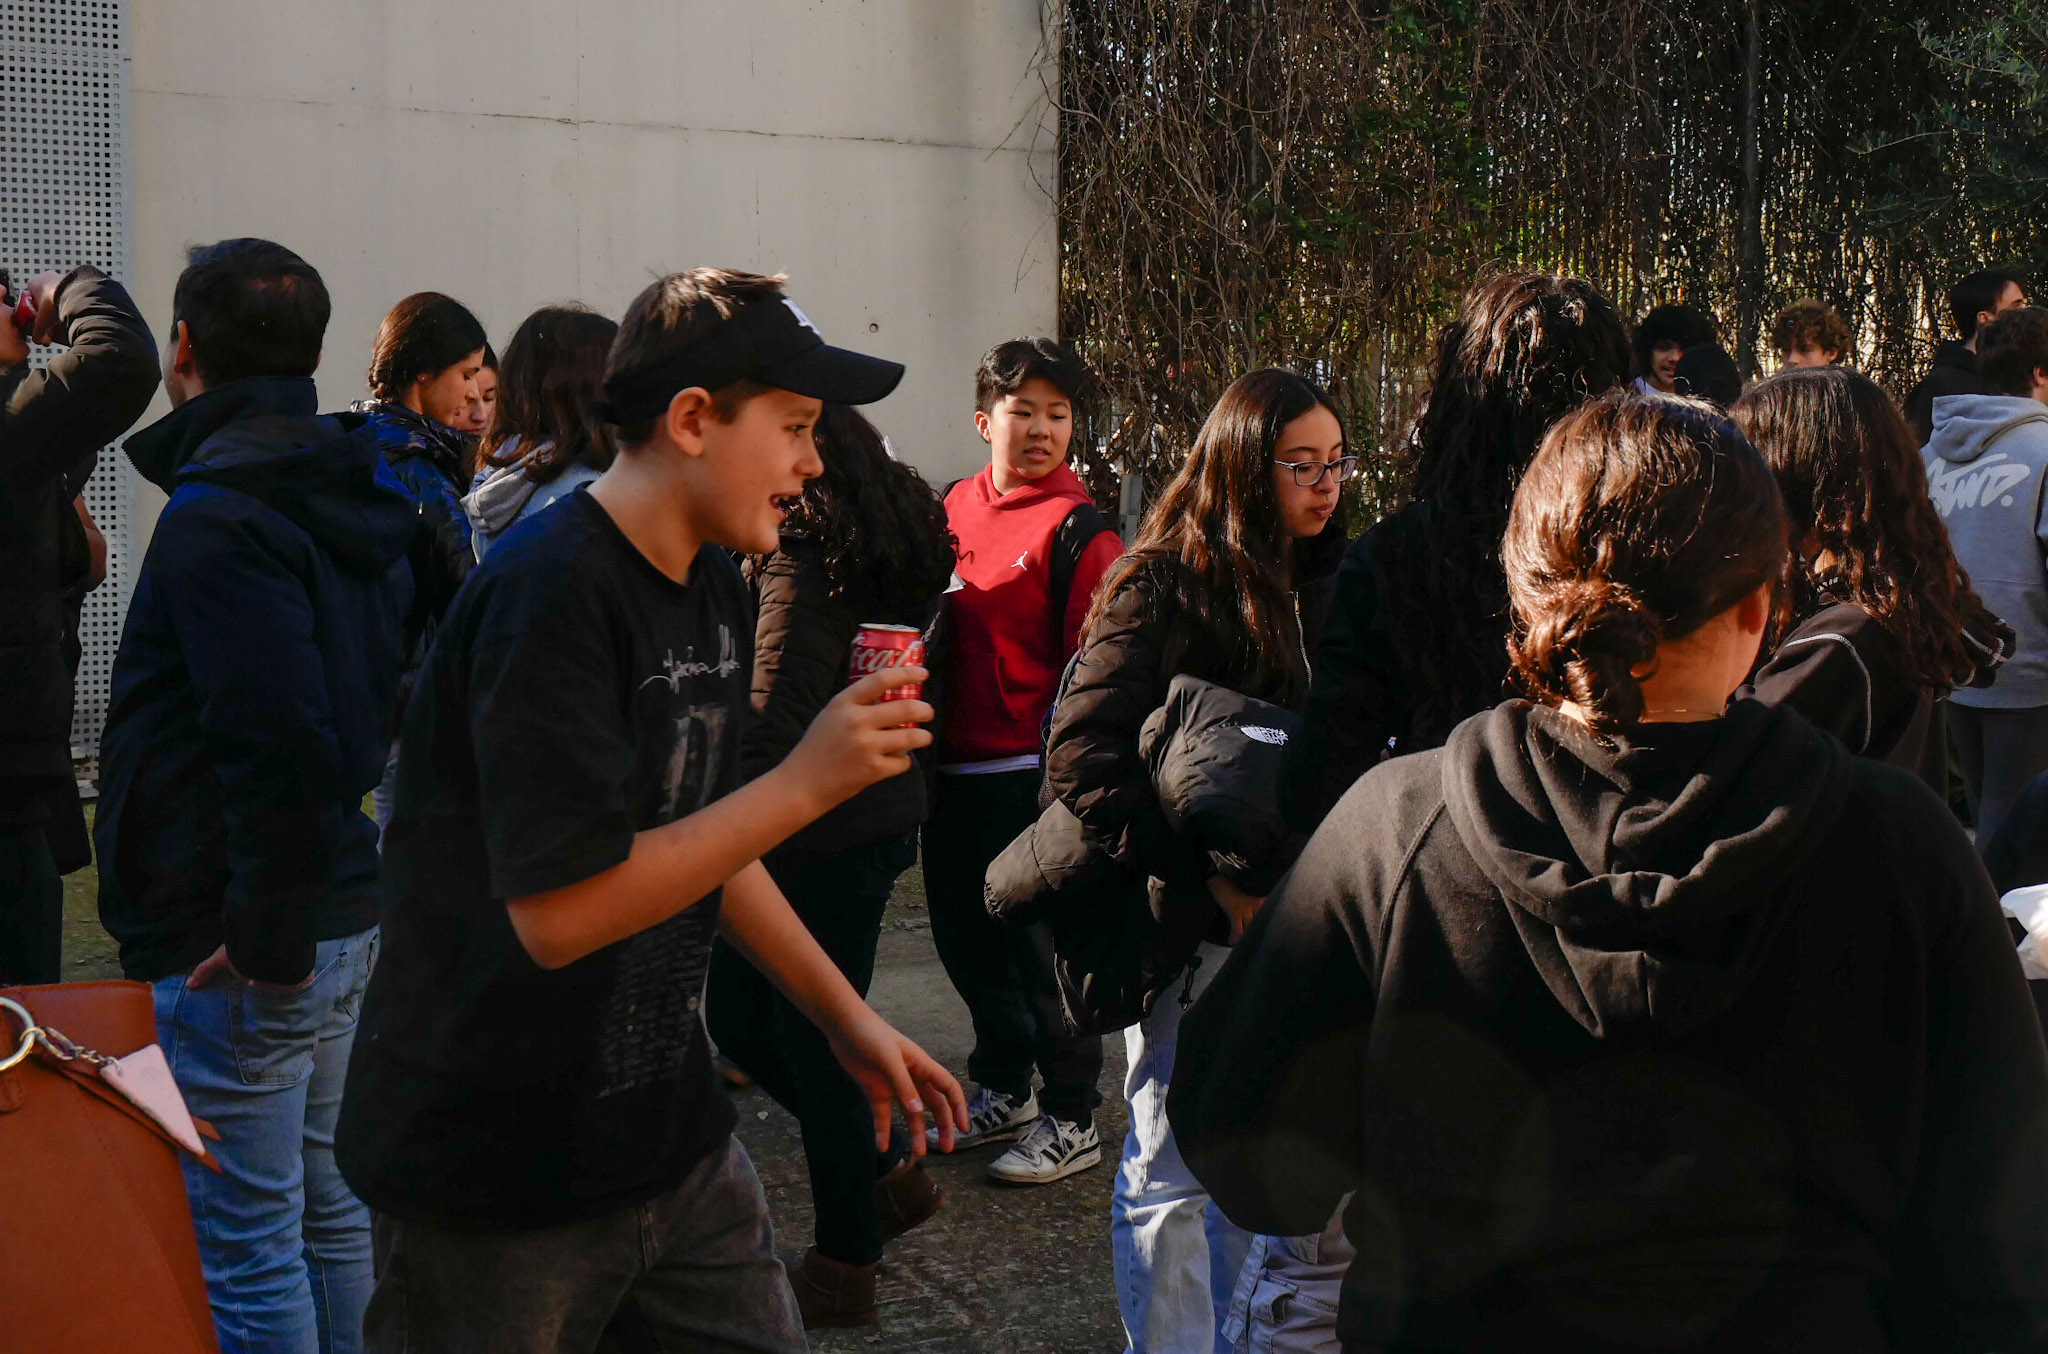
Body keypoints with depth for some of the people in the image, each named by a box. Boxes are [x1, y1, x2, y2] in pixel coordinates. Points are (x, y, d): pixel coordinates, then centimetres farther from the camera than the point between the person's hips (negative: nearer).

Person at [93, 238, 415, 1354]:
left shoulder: (218, 517, -18)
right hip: (350, 920, 9)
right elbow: (398, 707, 16)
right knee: (326, 1210, 19)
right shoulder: (354, 499, 11)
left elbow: (283, 746, -28)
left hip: (242, 948, -9)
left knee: (246, 1245, 0)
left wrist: (264, 937, -19)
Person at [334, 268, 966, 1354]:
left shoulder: (713, 588, 7)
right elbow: (561, 911, -27)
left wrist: (849, 1021, 17)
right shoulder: (551, 593, -22)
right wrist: (806, 782, -24)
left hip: (672, 1140, 8)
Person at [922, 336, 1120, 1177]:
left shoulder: (1078, 529, -9)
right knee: (965, 936, 17)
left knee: (1041, 947, 0)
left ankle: (1071, 1119, 14)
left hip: (1030, 775, -7)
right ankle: (1004, 1091, 35)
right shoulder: (954, 508, 9)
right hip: (953, 770, 7)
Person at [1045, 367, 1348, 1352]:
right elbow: (1083, 765, -20)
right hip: (1191, 925, -6)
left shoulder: (1319, 586, 8)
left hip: (1285, 913, 6)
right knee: (1172, 1176, 2)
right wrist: (1210, 883, -23)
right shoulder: (1165, 587, -12)